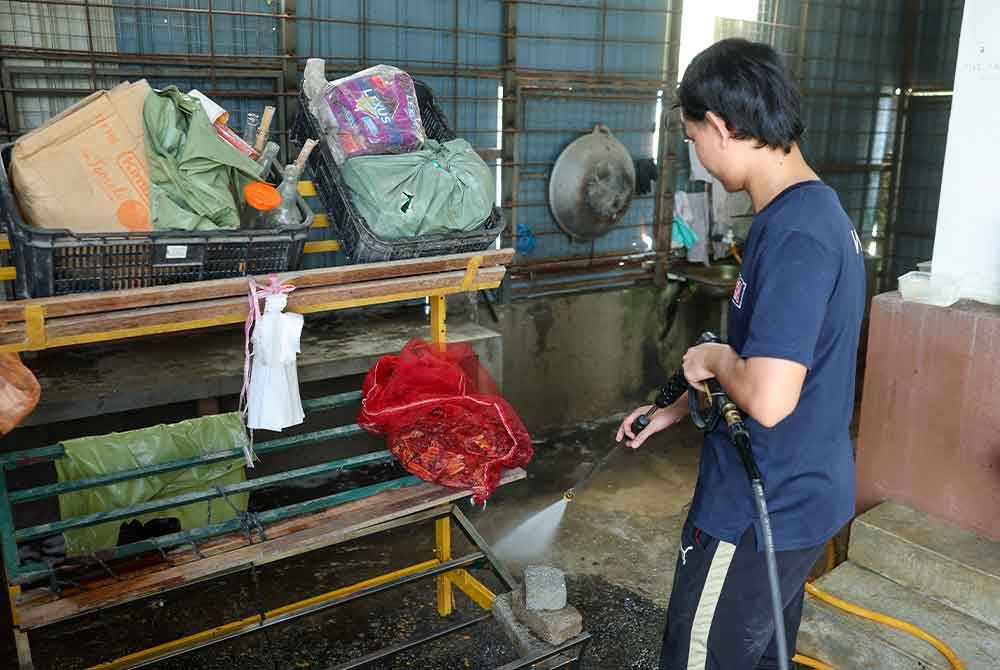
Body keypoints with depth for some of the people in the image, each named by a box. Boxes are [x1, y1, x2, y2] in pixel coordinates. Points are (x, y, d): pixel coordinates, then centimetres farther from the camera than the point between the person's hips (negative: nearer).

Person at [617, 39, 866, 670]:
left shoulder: (793, 232, -26)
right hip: (805, 497, 9)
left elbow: (767, 399, -33)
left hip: (761, 512, -9)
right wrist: (675, 410, 18)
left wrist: (714, 357, -12)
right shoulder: (819, 208, 7)